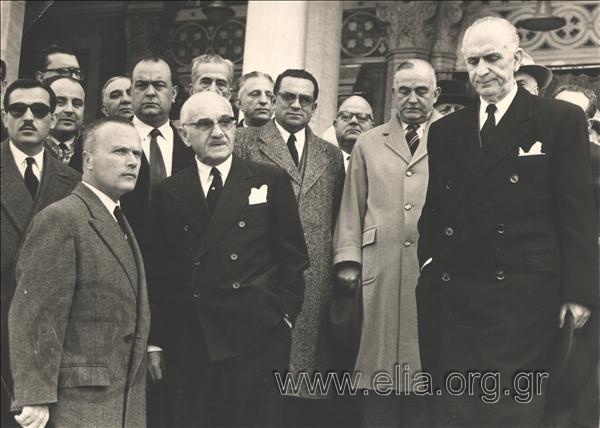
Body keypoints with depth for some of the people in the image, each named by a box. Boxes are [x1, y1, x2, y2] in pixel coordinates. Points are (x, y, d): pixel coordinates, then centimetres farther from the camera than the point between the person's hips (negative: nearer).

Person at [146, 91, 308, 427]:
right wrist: (157, 341, 5)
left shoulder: (271, 181, 5)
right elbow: (160, 271, 9)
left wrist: (284, 317, -2)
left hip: (257, 344, -1)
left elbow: (293, 257, 5)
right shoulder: (169, 193, 9)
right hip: (191, 347, 2)